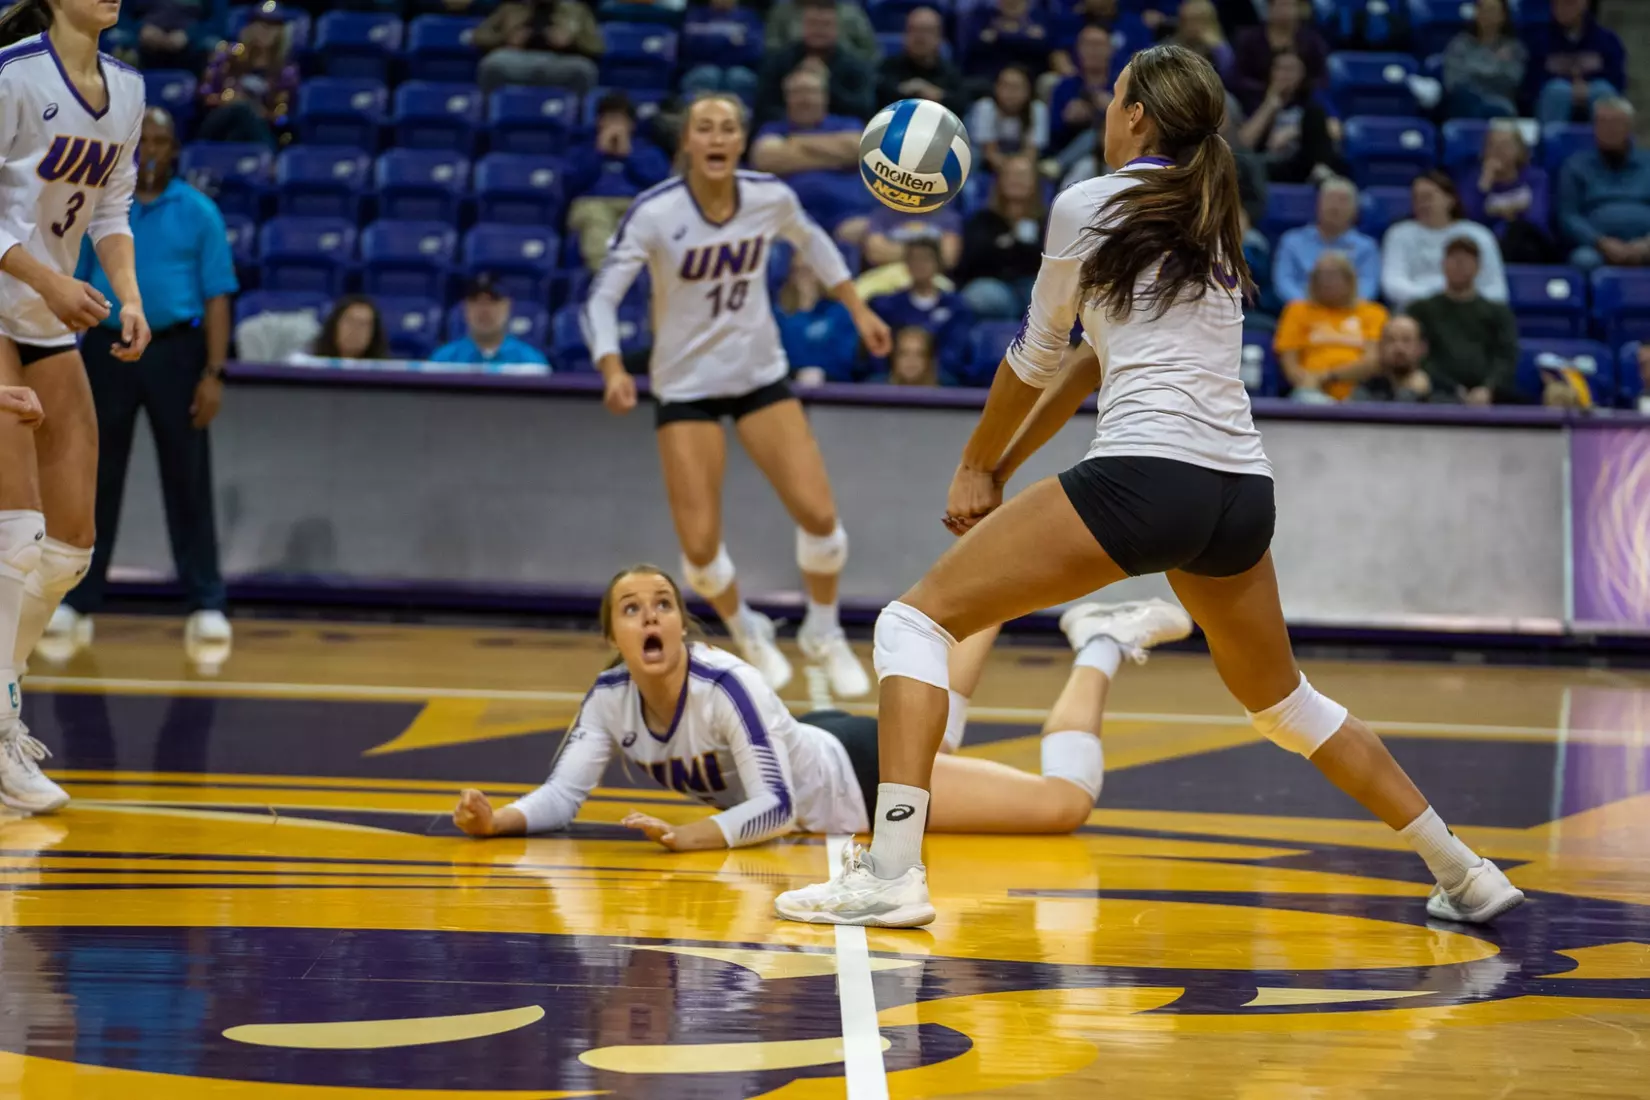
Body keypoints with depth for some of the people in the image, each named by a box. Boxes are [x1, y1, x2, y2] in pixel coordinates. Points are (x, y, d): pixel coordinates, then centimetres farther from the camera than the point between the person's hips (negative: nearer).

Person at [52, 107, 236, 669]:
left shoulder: (198, 212, 2)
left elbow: (216, 297, -1)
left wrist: (213, 373, -10)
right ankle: (76, 603, 14)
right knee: (95, 479, 6)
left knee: (187, 480, 0)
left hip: (174, 351, -1)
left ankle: (206, 607, 3)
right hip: (106, 349, 1)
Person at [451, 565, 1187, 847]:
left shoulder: (727, 686, -35)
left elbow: (776, 805, -37)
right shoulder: (610, 699, -19)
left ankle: (1100, 645, 13)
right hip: (813, 749, 7)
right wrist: (498, 820, -36)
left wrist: (696, 838, -52)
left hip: (864, 773, -7)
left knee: (1066, 801, -10)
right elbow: (562, 796, -16)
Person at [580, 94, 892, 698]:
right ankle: (746, 632, 25)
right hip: (686, 387, -2)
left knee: (818, 515, -9)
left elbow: (811, 241, 14)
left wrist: (859, 310, 13)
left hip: (761, 374, 2)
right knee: (700, 547, -9)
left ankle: (823, 633, 20)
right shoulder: (654, 213, -20)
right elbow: (601, 297, -21)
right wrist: (613, 369, -37)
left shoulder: (771, 197, -9)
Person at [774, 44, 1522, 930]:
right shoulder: (1213, 224, 21)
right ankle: (1462, 873, 30)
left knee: (916, 620, 0)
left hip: (1140, 482, -7)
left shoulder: (1087, 206, 1)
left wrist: (975, 467, 26)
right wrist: (1007, 466, 33)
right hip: (1242, 495, 7)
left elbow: (1035, 360, 11)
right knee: (1279, 700, 28)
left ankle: (891, 871, -15)